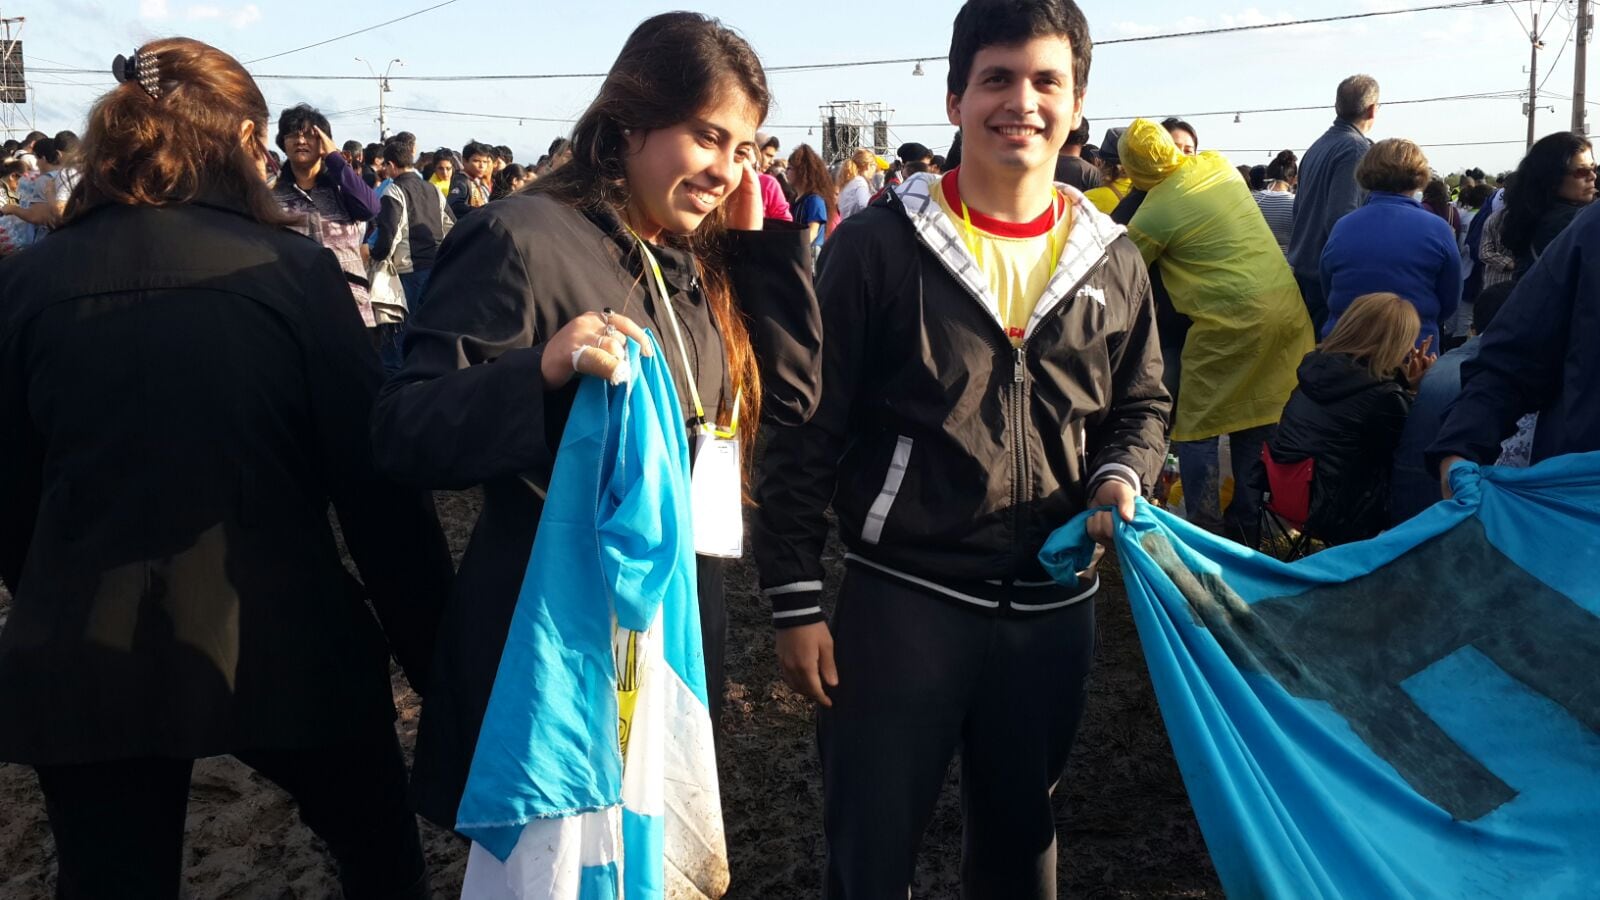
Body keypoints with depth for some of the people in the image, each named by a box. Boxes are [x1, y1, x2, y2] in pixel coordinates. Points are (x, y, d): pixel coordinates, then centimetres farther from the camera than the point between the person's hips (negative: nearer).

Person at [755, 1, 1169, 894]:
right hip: (901, 601, -3)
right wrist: (797, 599, -7)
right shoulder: (881, 245, -8)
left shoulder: (1111, 261, 5)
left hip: (1054, 608, 4)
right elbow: (810, 432, -6)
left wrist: (1122, 477, -5)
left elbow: (1142, 406, 17)